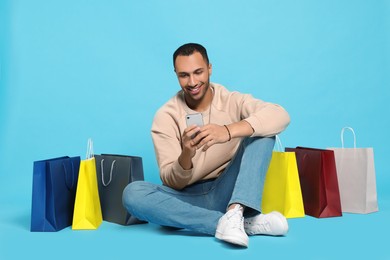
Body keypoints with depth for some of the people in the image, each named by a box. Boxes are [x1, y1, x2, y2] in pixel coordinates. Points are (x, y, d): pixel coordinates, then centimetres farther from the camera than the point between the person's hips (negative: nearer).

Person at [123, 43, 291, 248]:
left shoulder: (232, 100, -3)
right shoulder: (165, 117, -4)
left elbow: (280, 116, -22)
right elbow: (172, 183, -8)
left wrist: (228, 131, -37)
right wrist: (186, 156, -31)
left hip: (227, 193, 0)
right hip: (188, 198, 1)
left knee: (262, 130, -15)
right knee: (133, 193, -29)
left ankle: (235, 212, -36)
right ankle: (246, 222, -32)